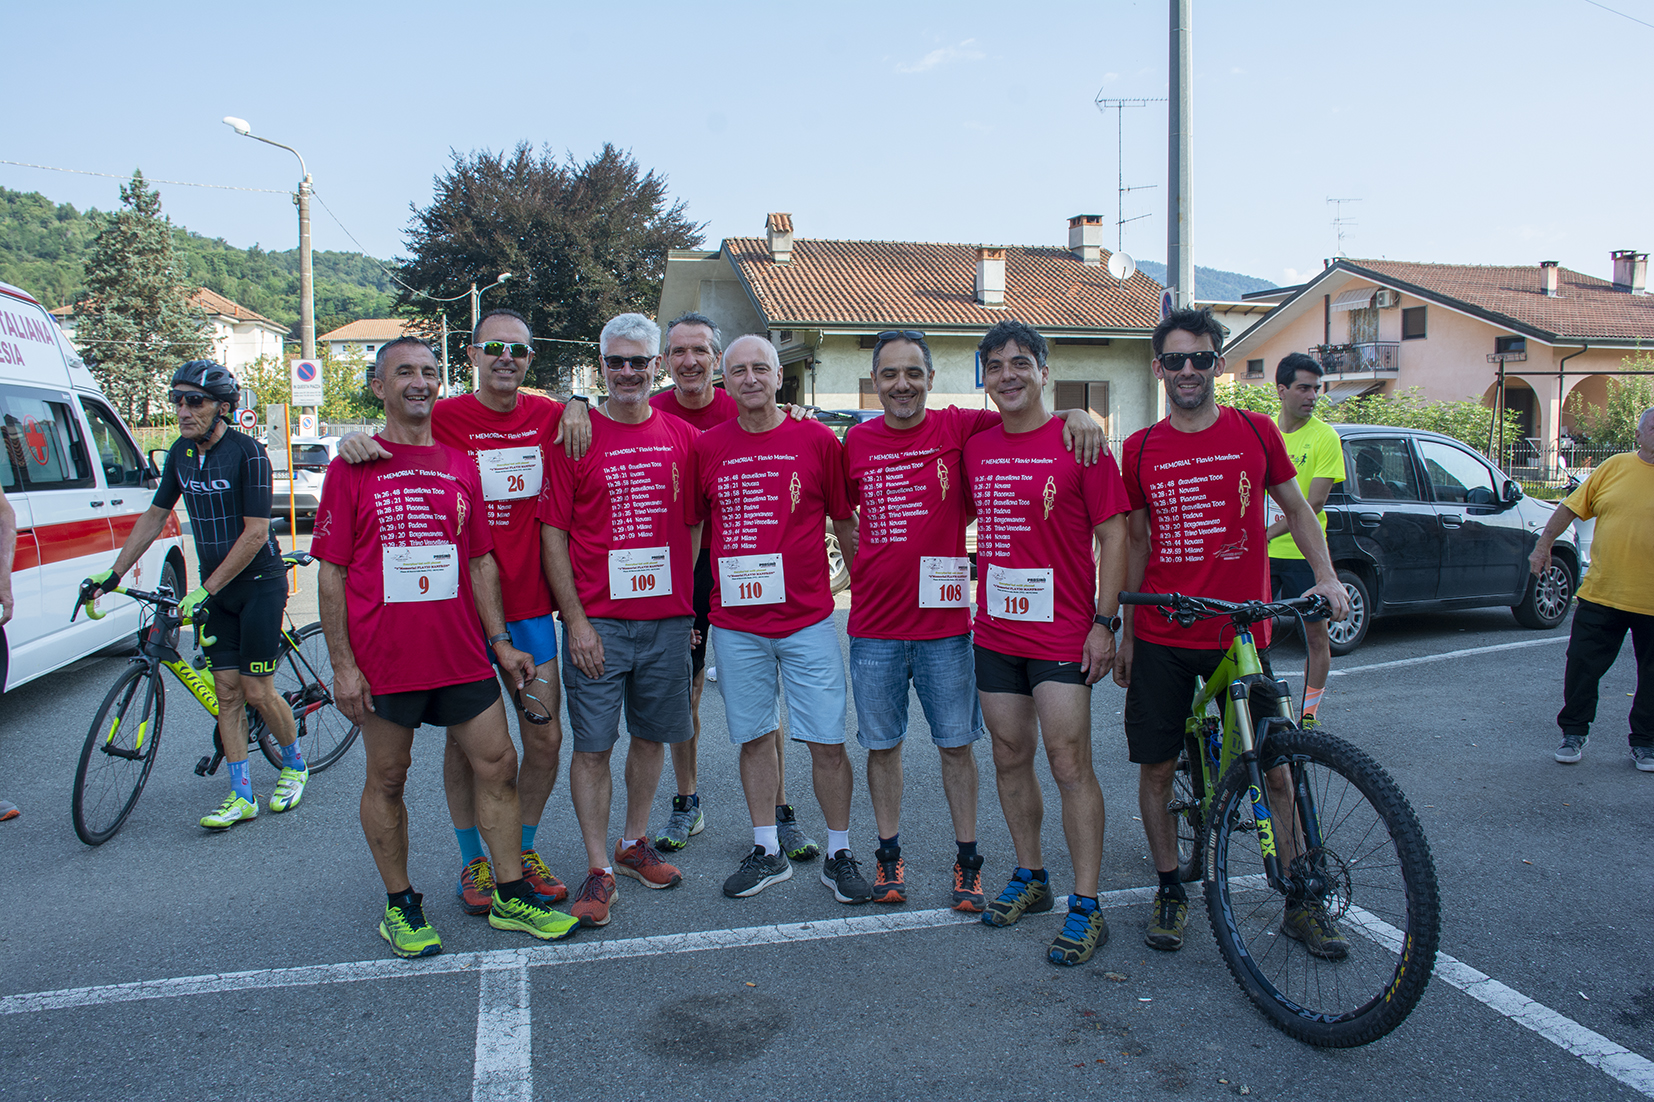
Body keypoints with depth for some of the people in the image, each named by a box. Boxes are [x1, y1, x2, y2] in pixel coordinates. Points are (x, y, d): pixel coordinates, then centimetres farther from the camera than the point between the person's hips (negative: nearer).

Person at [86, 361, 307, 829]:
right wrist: (112, 574, 9)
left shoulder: (248, 452, -17)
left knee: (257, 691, -3)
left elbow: (255, 533, -21)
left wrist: (204, 590, -21)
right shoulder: (181, 453, 4)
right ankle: (241, 796, 10)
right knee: (226, 691, 4)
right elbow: (155, 516, 14)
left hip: (259, 583, -6)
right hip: (214, 586, 6)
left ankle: (295, 766, 22)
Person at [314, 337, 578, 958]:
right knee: (387, 779, 9)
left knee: (496, 764, 5)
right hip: (384, 658, -3)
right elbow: (332, 571, -4)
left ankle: (511, 896, 19)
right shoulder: (353, 468, -2)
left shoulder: (460, 466, 9)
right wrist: (342, 664, -9)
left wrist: (499, 641, 6)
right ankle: (399, 905, 26)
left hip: (461, 653, 4)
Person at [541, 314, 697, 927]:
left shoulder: (682, 437, 6)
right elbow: (553, 534, -4)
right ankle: (598, 870, 12)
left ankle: (635, 845, 31)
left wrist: (687, 599, 6)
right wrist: (576, 620, -10)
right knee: (593, 745, 0)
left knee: (652, 735, 14)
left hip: (668, 619, 3)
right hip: (598, 620, -3)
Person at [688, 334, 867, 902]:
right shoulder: (706, 448, 5)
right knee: (755, 737, 11)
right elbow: (690, 530, 12)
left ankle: (839, 854, 17)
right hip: (736, 624, 2)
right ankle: (767, 852, 25)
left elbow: (845, 525, 7)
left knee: (827, 741, 1)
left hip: (809, 619, -2)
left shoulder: (818, 440, 0)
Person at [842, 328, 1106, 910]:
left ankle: (967, 860, 22)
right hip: (874, 623, 2)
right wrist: (861, 573, 10)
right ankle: (889, 855, 27)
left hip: (945, 619, -1)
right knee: (881, 743, 11)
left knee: (956, 744, 8)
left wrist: (1076, 414, -21)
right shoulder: (858, 440, 4)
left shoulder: (958, 427, -3)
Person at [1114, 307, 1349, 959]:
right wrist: (1125, 634, 11)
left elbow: (1297, 510, 12)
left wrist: (1326, 577, -4)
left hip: (1241, 633, -1)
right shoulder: (1141, 449, 4)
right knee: (1155, 768, 5)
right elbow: (1137, 543, 10)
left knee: (1274, 768, 4)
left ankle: (1301, 903, 20)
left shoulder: (1255, 432, 2)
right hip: (1161, 639, 1)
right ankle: (1170, 893, 24)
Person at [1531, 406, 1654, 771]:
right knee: (1582, 667, 4)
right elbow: (1571, 507, 8)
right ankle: (1574, 734, 19)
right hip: (1601, 593, 1)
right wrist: (1543, 545, 3)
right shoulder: (1615, 467, 4)